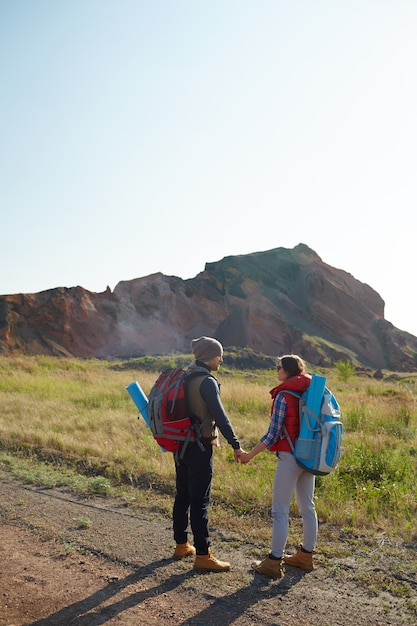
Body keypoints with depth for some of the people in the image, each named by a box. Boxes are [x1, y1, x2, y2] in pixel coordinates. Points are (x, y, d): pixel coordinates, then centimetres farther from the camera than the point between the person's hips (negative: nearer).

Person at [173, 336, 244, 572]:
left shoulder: (185, 377, 9)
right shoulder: (207, 381, -17)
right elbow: (220, 416, -22)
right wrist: (236, 445, -19)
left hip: (181, 444, 9)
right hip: (200, 447, -9)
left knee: (183, 496, 16)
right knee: (200, 501, -3)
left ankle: (182, 545, 28)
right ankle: (203, 555, 3)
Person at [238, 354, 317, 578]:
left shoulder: (284, 396, -13)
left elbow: (272, 434, -15)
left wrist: (250, 455, -8)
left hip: (289, 456, -7)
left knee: (280, 511, 0)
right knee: (307, 507, 17)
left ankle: (274, 562, 6)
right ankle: (306, 555, 29)